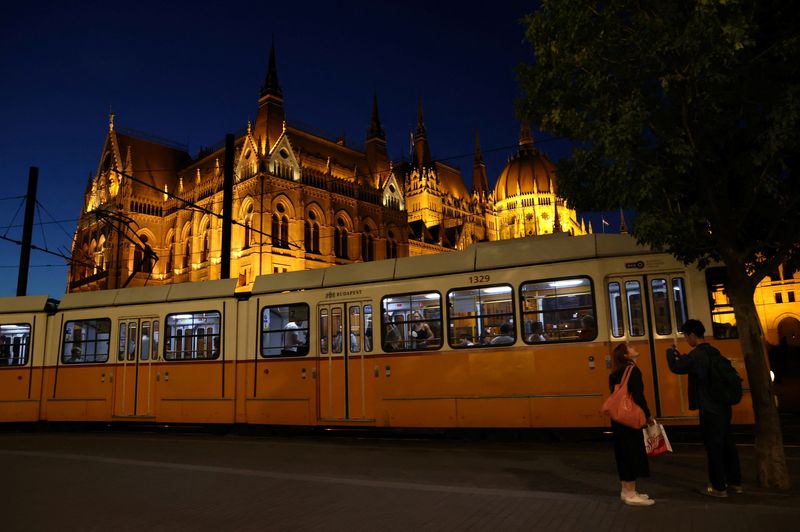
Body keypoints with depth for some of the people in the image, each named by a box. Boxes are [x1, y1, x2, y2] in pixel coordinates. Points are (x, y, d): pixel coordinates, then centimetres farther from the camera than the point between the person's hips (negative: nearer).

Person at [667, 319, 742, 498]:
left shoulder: (696, 354, -19)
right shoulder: (713, 351, 9)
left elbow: (676, 368, -17)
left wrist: (670, 352, -1)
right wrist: (681, 356, 17)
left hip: (710, 409, -9)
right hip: (722, 406, 9)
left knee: (714, 447, 1)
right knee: (727, 444, 17)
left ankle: (718, 487, 9)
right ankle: (735, 482, 27)